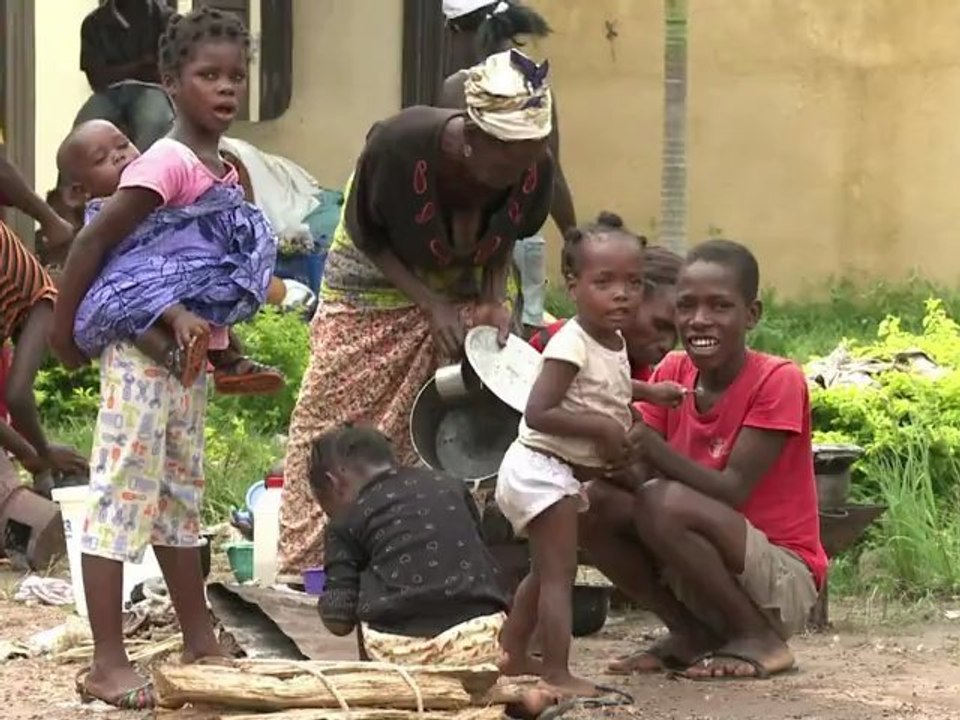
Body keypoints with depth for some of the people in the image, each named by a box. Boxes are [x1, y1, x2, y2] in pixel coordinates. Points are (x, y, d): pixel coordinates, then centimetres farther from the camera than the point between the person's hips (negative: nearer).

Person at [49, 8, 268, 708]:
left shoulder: (226, 171, 9)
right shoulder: (169, 163, -18)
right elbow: (93, 241, -18)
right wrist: (65, 332, -13)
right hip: (144, 350, -9)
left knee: (182, 496, 18)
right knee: (124, 496, -6)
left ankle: (200, 643, 29)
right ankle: (108, 664, -3)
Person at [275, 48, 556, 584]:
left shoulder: (536, 170, -22)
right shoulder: (398, 146, -33)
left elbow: (505, 238, 0)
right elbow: (368, 239, -16)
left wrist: (494, 299, -18)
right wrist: (431, 305, -24)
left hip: (466, 292, 3)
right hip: (379, 287, -3)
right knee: (337, 433, -2)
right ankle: (310, 563, 7)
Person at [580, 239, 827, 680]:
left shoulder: (777, 381, -16)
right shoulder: (672, 373, 2)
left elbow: (732, 491, -23)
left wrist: (656, 450, -35)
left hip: (783, 580, -6)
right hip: (703, 576, 6)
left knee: (665, 503, -29)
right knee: (596, 504, -11)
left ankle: (759, 639, -9)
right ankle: (692, 635, 3)